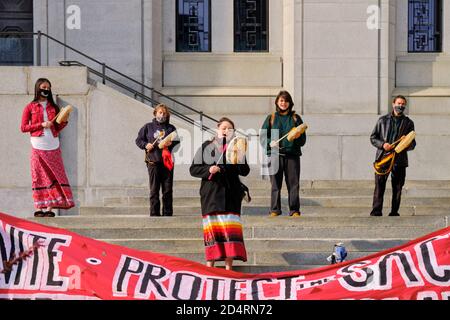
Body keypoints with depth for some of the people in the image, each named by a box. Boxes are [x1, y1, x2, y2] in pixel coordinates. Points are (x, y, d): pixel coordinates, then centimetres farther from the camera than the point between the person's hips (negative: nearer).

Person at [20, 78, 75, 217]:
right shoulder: (30, 107, 4)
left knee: (54, 176, -4)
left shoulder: (53, 107, 14)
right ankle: (39, 208, -1)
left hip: (53, 147, 3)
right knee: (39, 177, -2)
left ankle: (49, 208, -3)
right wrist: (41, 125, -11)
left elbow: (57, 128, 15)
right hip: (38, 147, -3)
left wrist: (64, 122, -6)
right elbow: (23, 127, -2)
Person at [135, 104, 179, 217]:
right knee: (154, 189, -2)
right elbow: (138, 140, 12)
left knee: (168, 189, 2)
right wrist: (145, 145, -6)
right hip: (153, 162, -1)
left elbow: (177, 141, 12)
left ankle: (167, 213, 8)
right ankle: (154, 213, 2)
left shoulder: (171, 128, 12)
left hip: (167, 161, 1)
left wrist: (171, 143, -9)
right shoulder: (148, 127, 9)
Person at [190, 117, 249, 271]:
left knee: (230, 228, -6)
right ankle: (210, 263, 5)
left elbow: (245, 171, 5)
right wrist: (208, 170, -12)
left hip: (230, 194, 0)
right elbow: (193, 169, 6)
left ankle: (229, 265, -3)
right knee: (211, 228, -1)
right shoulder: (206, 147, 8)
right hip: (211, 193, 0)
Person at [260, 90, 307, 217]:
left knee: (293, 184, -3)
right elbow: (263, 136, 9)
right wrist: (270, 143, -10)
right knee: (275, 184, -2)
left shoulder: (295, 118, 14)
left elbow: (303, 139, 13)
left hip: (292, 154, 0)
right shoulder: (271, 118, 12)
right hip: (275, 154, 0)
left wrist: (298, 137, -9)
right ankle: (275, 209, 4)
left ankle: (294, 210, 1)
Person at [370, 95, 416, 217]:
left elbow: (413, 144, 11)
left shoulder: (408, 123, 12)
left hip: (400, 160, 1)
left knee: (397, 188, 3)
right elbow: (373, 138, 10)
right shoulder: (383, 120, 11)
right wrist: (382, 144, -8)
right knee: (379, 187, -7)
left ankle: (394, 213, 11)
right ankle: (376, 213, -7)